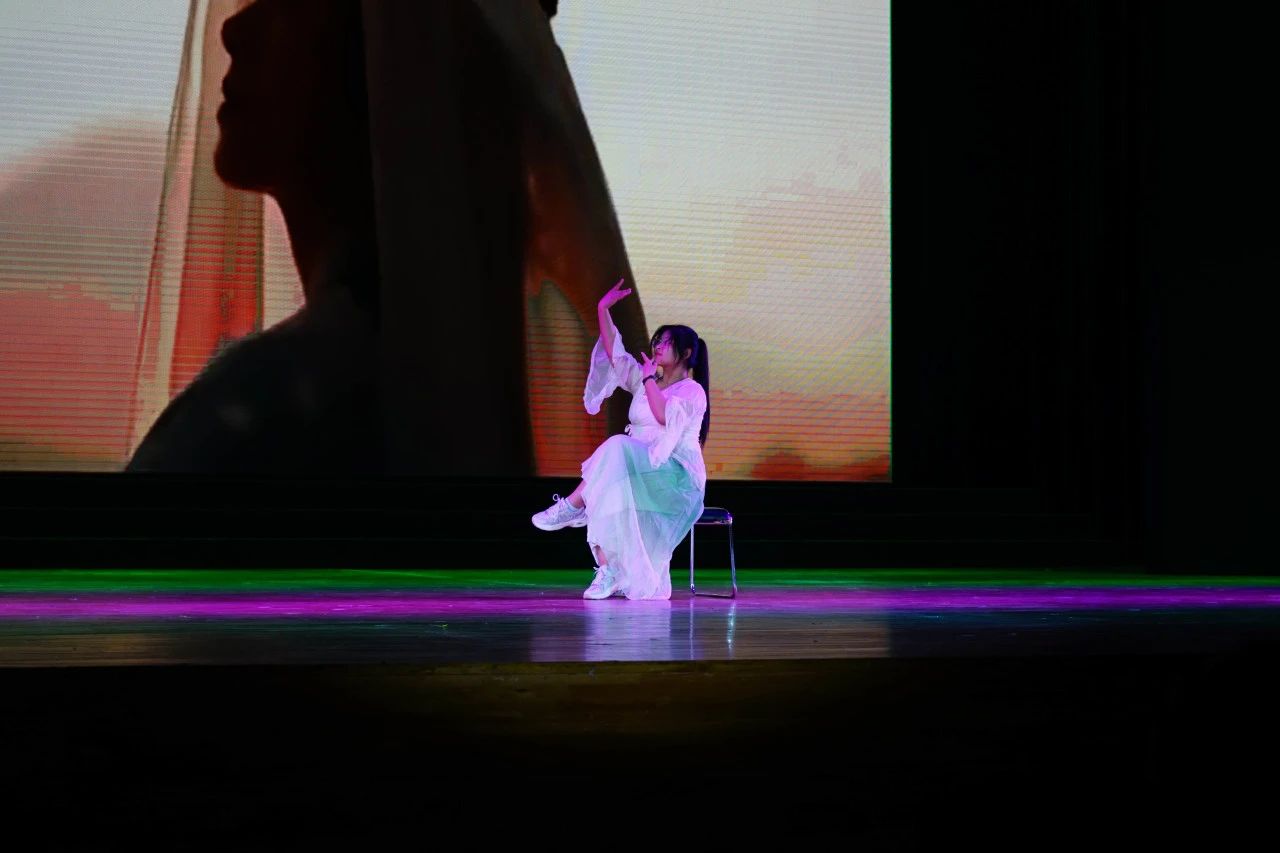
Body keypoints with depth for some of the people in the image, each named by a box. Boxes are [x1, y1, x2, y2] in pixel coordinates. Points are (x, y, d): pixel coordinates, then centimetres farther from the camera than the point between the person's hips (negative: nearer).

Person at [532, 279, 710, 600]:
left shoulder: (692, 392, -2)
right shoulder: (644, 381, 19)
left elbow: (665, 416, -21)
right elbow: (613, 352, 14)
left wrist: (650, 378, -12)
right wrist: (603, 310, 7)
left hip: (678, 478, -7)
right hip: (638, 471, 7)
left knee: (617, 448, -33)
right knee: (611, 496, -28)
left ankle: (572, 506, -29)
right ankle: (608, 572, -34)